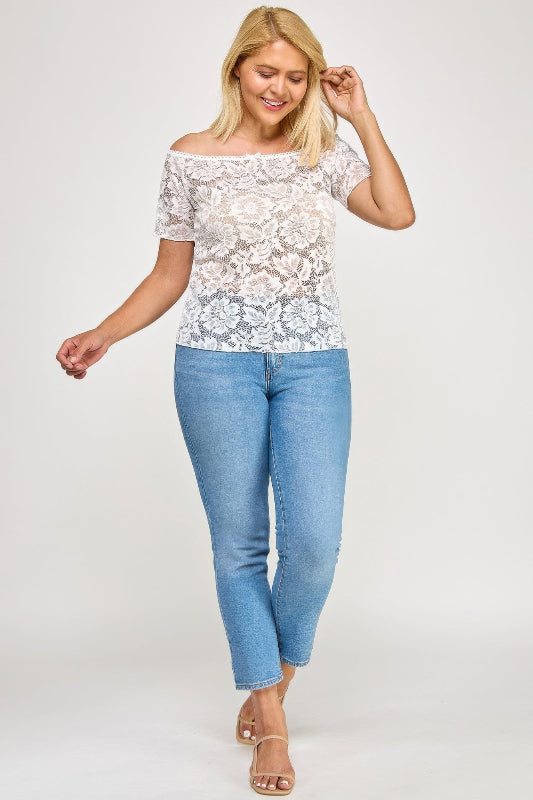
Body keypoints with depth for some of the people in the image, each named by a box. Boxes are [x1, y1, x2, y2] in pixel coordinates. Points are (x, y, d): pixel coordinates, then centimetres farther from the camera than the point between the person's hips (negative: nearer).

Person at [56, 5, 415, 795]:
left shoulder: (326, 153, 8)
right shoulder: (192, 158, 4)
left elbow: (398, 213, -6)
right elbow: (170, 274, 8)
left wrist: (362, 117, -3)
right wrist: (102, 335, -4)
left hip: (314, 366, 1)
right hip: (217, 365, -1)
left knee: (314, 541, -6)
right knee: (239, 544, 3)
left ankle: (273, 677, 24)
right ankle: (271, 724, 15)